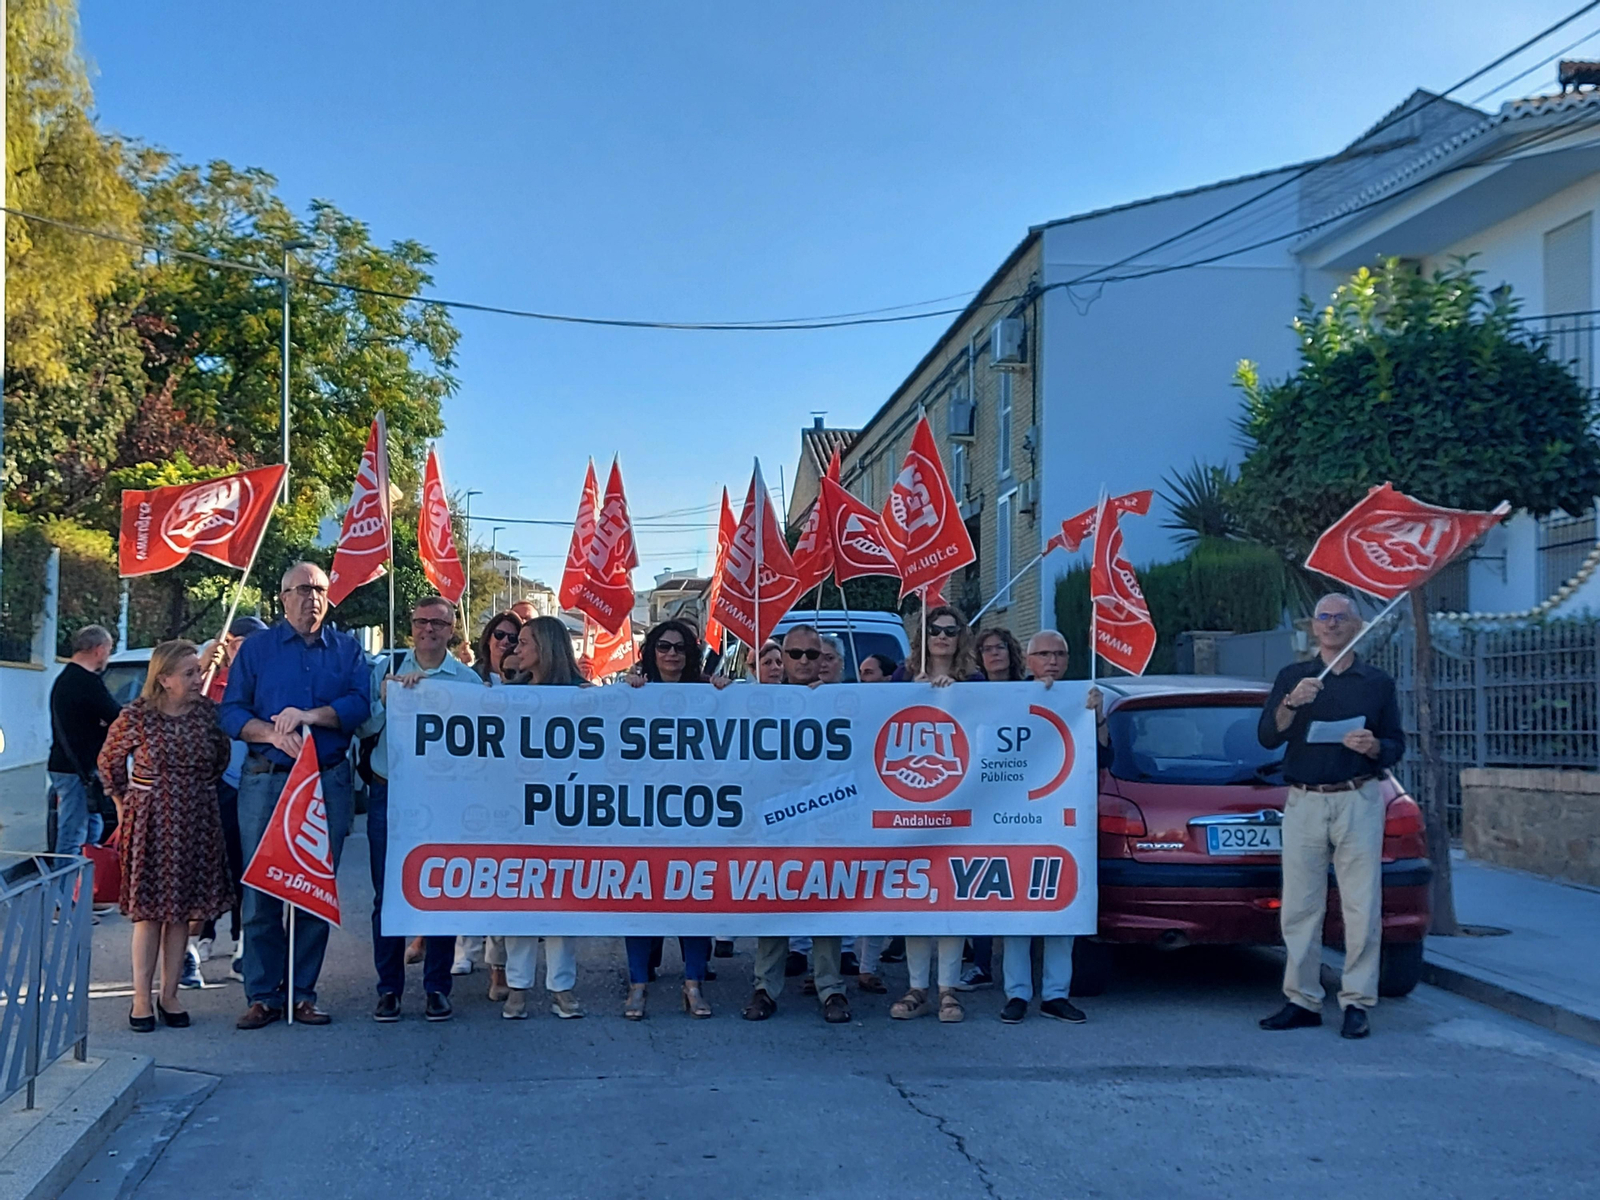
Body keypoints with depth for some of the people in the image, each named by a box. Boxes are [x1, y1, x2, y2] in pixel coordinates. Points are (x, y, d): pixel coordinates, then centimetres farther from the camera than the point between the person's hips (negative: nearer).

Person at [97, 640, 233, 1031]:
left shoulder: (208, 713, -2)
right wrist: (126, 803, 12)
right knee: (149, 910, 0)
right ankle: (141, 998, 9)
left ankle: (169, 995, 16)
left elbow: (221, 759, 15)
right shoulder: (135, 716, -10)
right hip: (149, 823, -3)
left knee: (182, 910, 7)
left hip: (196, 823, 3)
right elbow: (109, 762, 7)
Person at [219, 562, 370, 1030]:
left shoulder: (347, 649, 11)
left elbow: (360, 705, -3)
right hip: (266, 781, -1)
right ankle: (263, 995, 7)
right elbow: (232, 713, 2)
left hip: (329, 784, 1)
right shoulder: (256, 648, 9)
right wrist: (275, 735, -15)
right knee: (261, 891, -1)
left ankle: (302, 992, 12)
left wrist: (309, 716, -17)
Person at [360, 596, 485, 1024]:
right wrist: (386, 697, -15)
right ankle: (388, 988, 17)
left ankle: (436, 988, 17)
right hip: (388, 794, 1)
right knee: (387, 894, 5)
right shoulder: (385, 669, 5)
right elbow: (363, 728, -1)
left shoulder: (468, 680, 1)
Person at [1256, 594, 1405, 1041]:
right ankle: (1302, 1000, 9)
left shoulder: (1378, 682, 11)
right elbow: (1268, 737, 2)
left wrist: (1374, 747, -11)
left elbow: (1397, 746, 11)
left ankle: (1357, 1003, 1)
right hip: (1303, 803, 1)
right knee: (1299, 908, 2)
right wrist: (1291, 704, -16)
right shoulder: (1292, 677, 12)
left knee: (1362, 908, -4)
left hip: (1358, 802, -1)